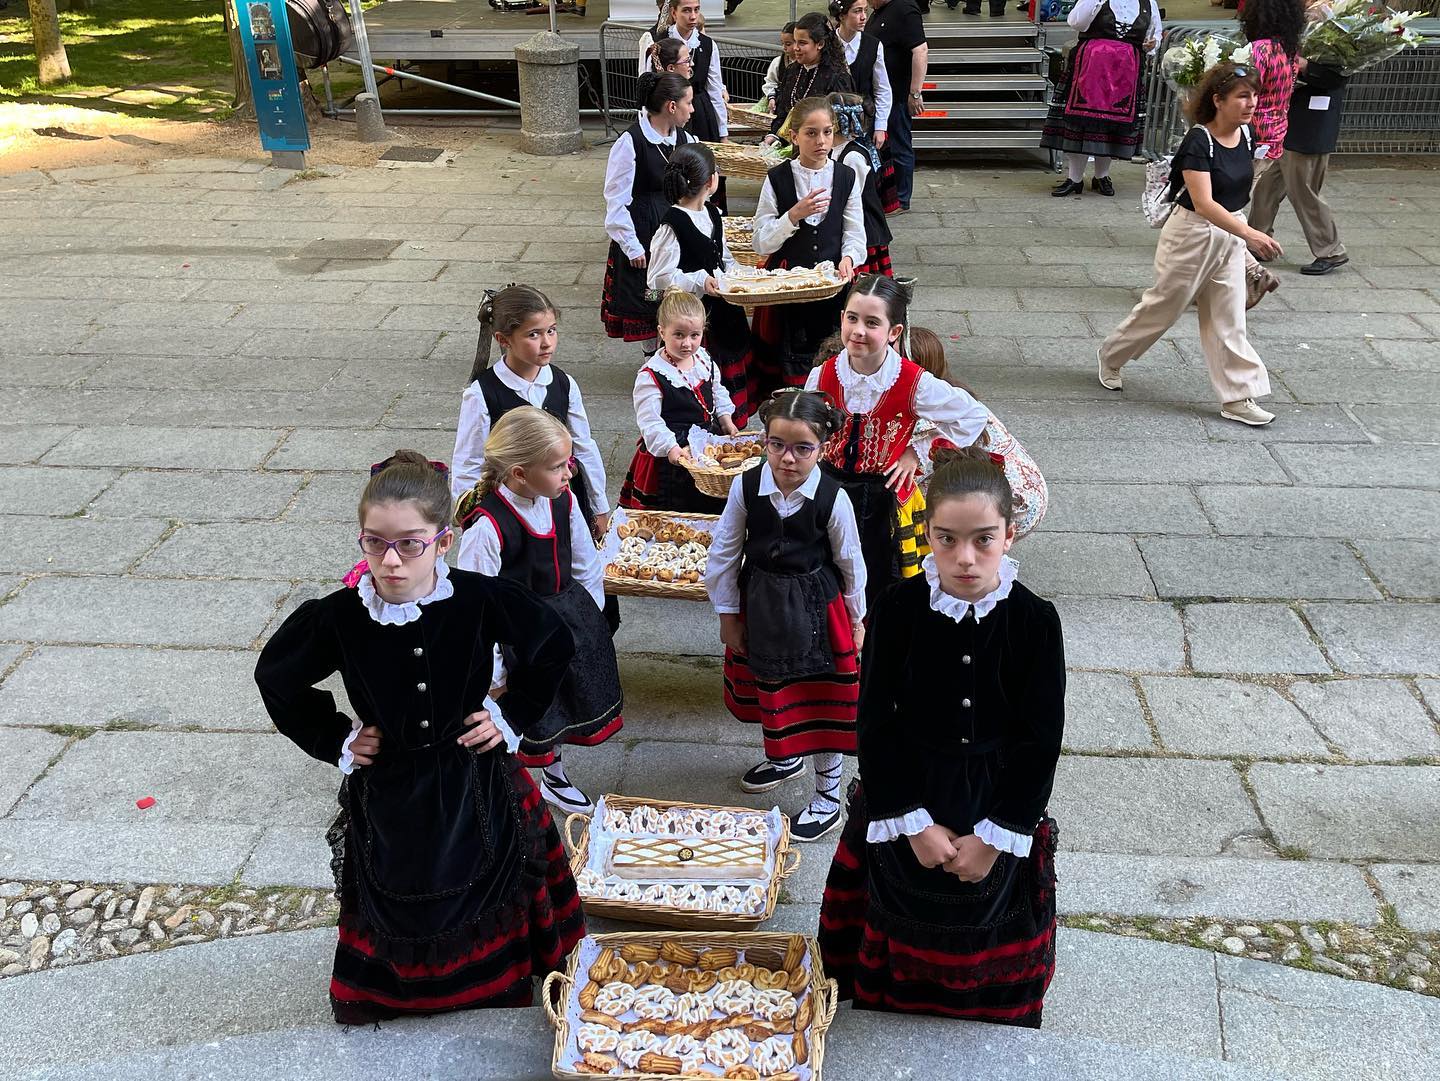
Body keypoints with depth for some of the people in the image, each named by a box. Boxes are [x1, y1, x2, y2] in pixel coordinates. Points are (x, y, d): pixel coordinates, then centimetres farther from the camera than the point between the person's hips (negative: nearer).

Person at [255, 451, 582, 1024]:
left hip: (475, 788, 0)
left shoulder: (481, 600, -20)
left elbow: (552, 646, -2)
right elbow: (276, 678, 2)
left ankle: (496, 987, 45)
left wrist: (514, 714, -5)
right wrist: (334, 739, -4)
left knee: (484, 906, 15)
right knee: (397, 910, 16)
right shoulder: (339, 617, -17)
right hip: (387, 798, 1)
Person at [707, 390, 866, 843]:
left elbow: (850, 562, -4)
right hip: (760, 604, 3)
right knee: (770, 686, 22)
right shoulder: (746, 486, -14)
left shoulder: (832, 499, -19)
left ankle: (828, 796, 25)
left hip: (815, 607, -3)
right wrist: (727, 613, 2)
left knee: (822, 699, 7)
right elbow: (724, 551, -2)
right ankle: (784, 756, 52)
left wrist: (856, 618, 6)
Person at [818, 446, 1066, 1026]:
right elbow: (875, 726, -10)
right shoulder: (897, 610, -14)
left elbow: (1041, 739, -10)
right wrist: (913, 822, -13)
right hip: (904, 812, 0)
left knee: (986, 965, 18)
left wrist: (995, 835, -12)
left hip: (1001, 821, 0)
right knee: (897, 954, 16)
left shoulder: (1035, 620, -13)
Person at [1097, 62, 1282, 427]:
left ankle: (1238, 397, 10)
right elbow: (1203, 202, -32)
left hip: (1230, 234, 6)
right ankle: (1110, 355, 33)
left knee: (1229, 319, 6)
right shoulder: (1198, 141, -23)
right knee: (1162, 307, 9)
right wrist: (1250, 233, -40)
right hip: (1192, 233, -6)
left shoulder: (1246, 136, 0)